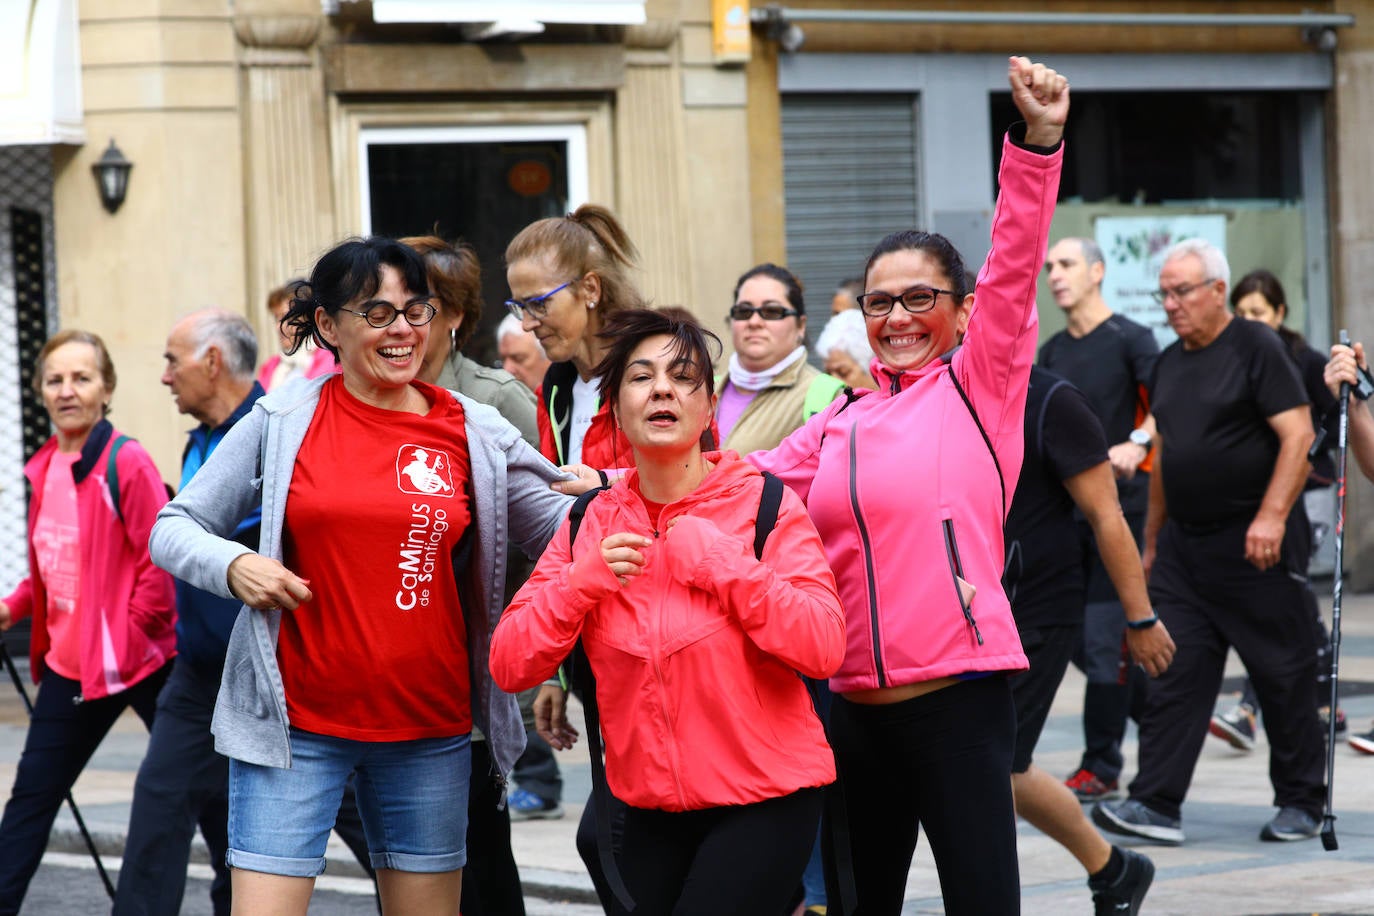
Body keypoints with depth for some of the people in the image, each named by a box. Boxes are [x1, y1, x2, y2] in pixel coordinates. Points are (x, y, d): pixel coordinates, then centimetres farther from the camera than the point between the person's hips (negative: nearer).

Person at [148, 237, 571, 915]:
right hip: (297, 721, -2)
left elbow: (556, 527, 8)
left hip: (429, 728, 2)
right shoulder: (282, 422, 0)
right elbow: (174, 528, 5)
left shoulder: (473, 432, 5)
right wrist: (233, 565, -15)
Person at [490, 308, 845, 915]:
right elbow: (510, 666, -1)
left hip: (763, 801, -4)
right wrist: (586, 578, -14)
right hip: (650, 813, 4)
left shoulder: (765, 503, -6)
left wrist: (718, 558, -18)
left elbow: (822, 648, -18)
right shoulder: (592, 523, 4)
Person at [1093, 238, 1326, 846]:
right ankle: (1156, 804, -3)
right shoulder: (1169, 363, 14)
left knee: (1282, 675, 2)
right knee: (1174, 672, -1)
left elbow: (1298, 435, -13)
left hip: (1253, 544, -7)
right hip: (1184, 542, 7)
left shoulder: (1255, 348, -7)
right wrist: (1152, 540, 20)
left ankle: (1300, 804, 12)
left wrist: (1271, 516, -21)